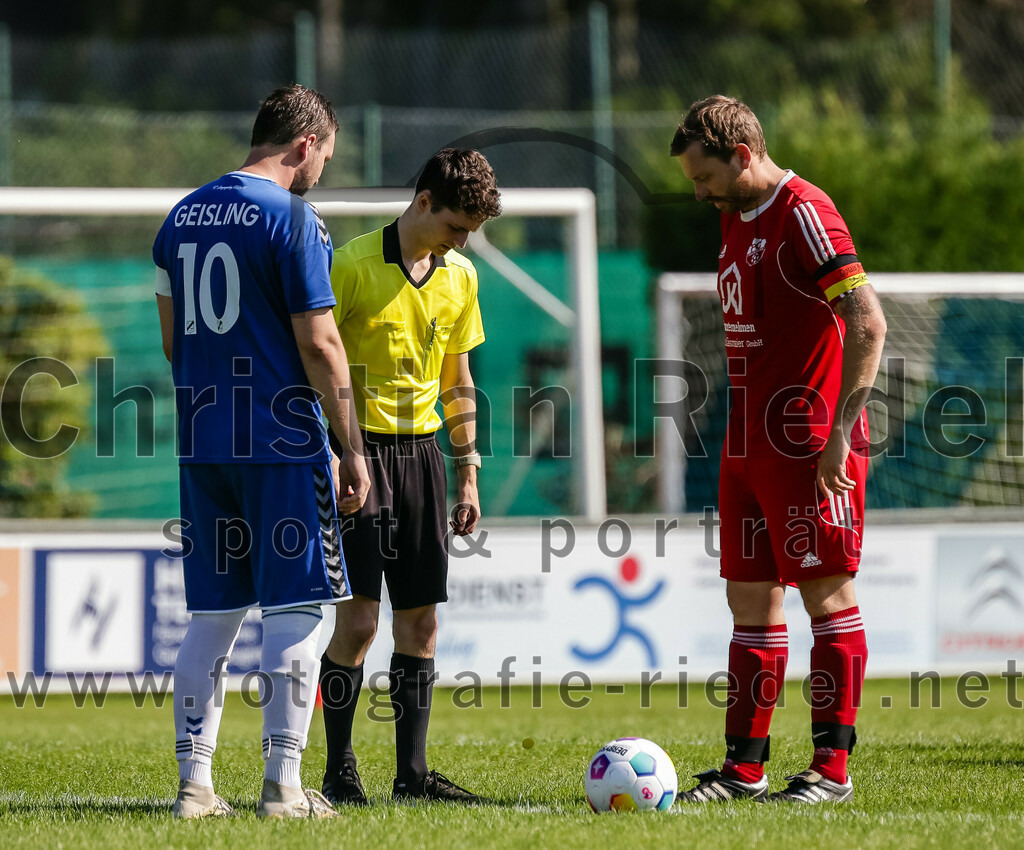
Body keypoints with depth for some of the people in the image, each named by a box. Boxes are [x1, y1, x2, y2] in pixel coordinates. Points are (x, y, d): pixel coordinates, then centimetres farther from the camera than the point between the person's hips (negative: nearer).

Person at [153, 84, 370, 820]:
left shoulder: (183, 215, 12)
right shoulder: (292, 218, -10)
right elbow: (318, 344, -12)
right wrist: (352, 451, -7)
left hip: (203, 447, 7)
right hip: (284, 445, -7)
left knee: (213, 615, 11)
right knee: (296, 612, -2)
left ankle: (195, 782, 9)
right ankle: (283, 786, -4)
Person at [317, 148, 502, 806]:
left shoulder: (460, 277, 10)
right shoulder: (352, 266, -9)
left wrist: (469, 470, 14)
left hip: (423, 450, 6)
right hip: (360, 448, -6)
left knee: (421, 615, 5)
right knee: (361, 614, -10)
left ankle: (413, 771, 10)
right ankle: (339, 770, -1)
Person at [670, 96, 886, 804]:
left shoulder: (804, 214, -13)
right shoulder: (737, 219, 15)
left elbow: (868, 323, -20)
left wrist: (839, 432, -23)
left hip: (807, 445, -9)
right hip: (748, 444, 9)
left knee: (828, 593, -4)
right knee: (750, 600, 9)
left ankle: (833, 767, -2)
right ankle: (745, 767, 12)